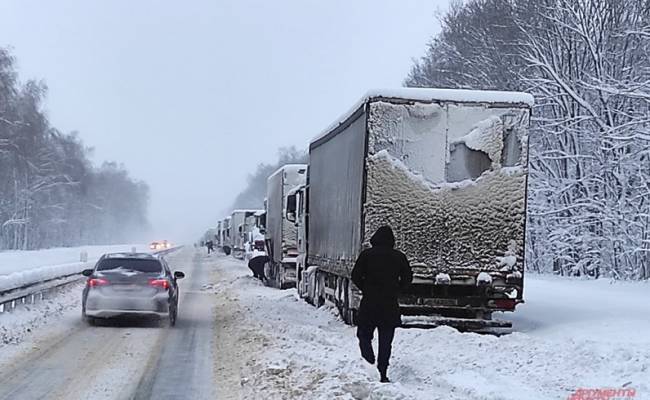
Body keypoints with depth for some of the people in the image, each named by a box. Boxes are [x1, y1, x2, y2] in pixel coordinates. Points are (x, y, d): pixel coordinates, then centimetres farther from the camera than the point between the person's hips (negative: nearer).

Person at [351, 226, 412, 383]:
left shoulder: (366, 255, -5)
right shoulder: (399, 257, 1)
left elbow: (355, 276, -5)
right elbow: (407, 278, 5)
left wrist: (366, 289, 9)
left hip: (369, 304, -2)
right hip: (390, 305, 2)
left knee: (364, 335, 12)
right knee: (386, 341, 9)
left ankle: (369, 363, -9)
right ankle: (383, 373, 8)